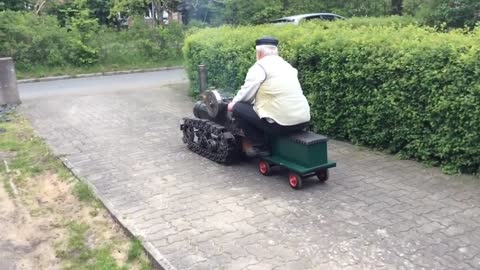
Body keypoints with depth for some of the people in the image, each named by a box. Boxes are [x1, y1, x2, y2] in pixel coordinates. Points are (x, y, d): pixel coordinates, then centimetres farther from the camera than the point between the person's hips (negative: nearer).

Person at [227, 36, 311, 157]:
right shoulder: (287, 65, 18)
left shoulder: (259, 66, -3)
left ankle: (261, 146, 9)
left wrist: (233, 104, 20)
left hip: (281, 123, -8)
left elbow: (246, 94, 0)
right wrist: (256, 100, 35)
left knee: (237, 108, 6)